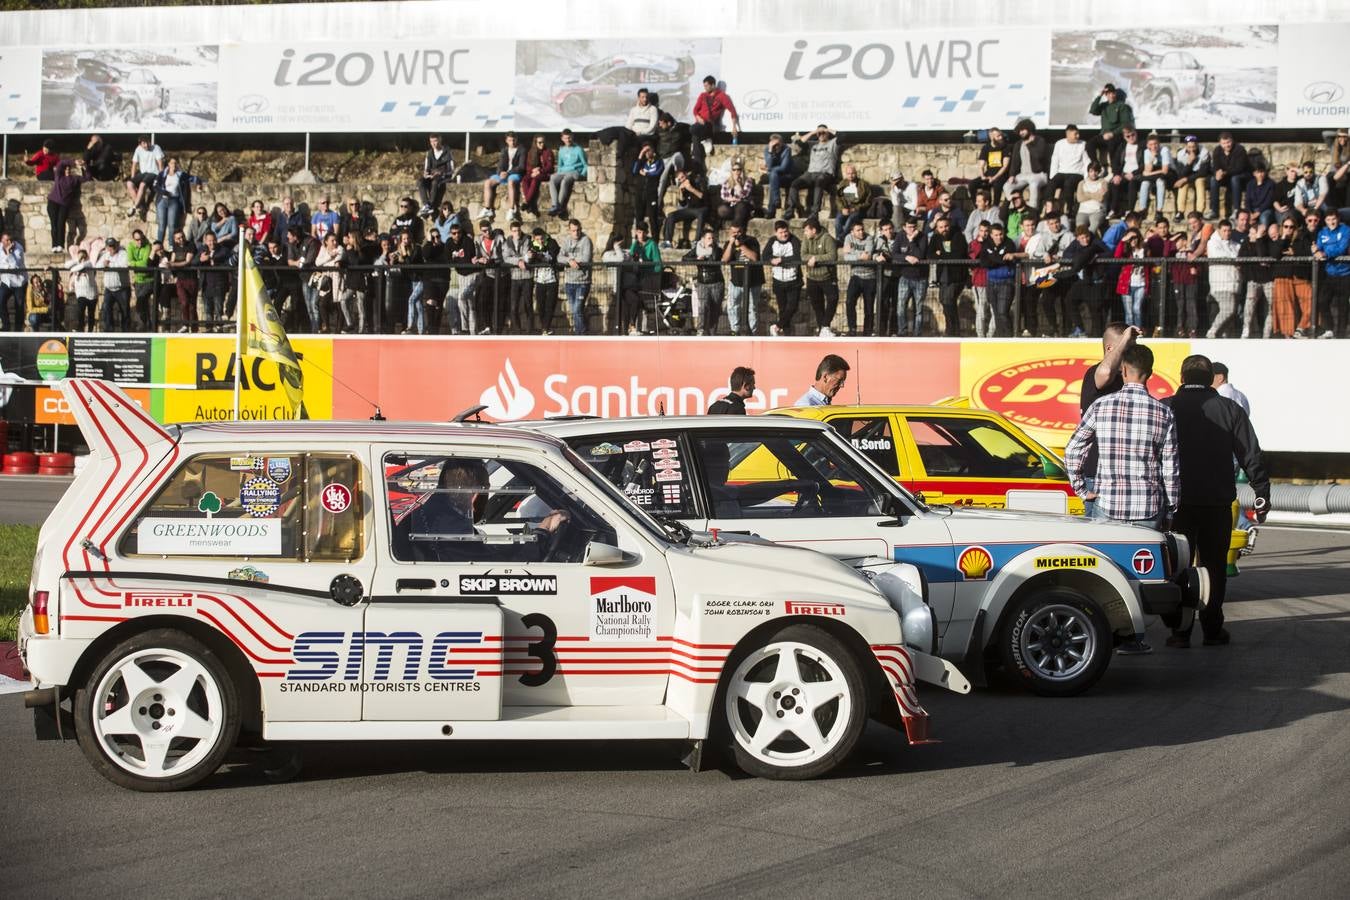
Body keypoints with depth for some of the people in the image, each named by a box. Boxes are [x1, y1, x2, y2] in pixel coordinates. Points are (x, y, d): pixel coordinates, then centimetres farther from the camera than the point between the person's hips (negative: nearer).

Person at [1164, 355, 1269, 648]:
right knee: (1213, 564, 10)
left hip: (1177, 501, -1)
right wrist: (1262, 492, 7)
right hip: (1218, 500, 1)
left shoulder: (1165, 408, -3)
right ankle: (1212, 629, 10)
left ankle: (1180, 630, 2)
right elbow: (1251, 455, 1)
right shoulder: (1230, 409, 1)